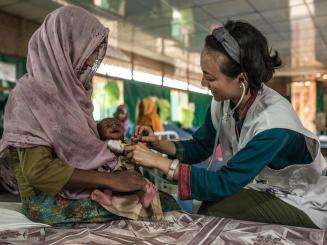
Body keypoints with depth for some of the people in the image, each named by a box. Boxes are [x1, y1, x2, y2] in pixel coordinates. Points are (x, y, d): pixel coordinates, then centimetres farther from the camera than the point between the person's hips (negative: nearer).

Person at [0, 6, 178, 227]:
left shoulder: (69, 88, 11)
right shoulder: (31, 92, -12)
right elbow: (38, 170, -20)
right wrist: (110, 180, -22)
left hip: (83, 188, 7)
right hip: (50, 201, -7)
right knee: (166, 206, -19)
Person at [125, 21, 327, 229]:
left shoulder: (273, 120, -33)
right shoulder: (224, 103, -12)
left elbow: (224, 183, -32)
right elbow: (199, 147, 3)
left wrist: (159, 162, -31)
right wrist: (158, 144, -14)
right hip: (262, 187, 6)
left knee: (211, 209, -24)